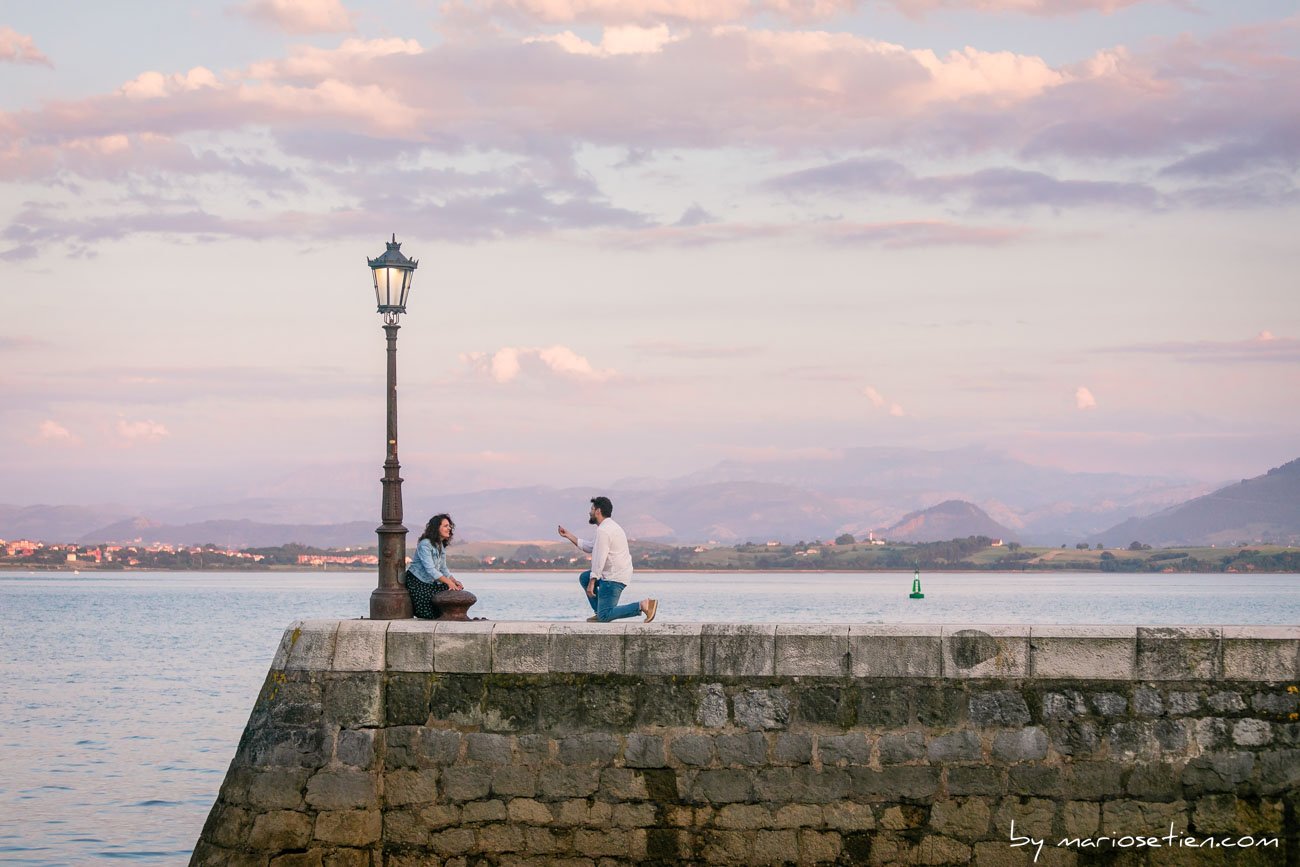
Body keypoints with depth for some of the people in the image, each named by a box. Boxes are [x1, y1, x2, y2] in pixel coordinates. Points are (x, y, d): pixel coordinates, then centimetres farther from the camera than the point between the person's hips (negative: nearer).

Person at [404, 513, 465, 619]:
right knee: (431, 612, -15)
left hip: (430, 583, 8)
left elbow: (443, 570, 11)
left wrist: (454, 581, -8)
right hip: (416, 582, -8)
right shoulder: (425, 545, -20)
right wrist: (449, 582, -32)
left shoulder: (442, 546, 9)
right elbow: (430, 569, -27)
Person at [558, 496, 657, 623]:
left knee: (604, 617, -13)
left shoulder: (603, 530, -17)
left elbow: (599, 560, -19)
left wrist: (592, 583, -16)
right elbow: (590, 547, 22)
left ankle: (642, 605, -19)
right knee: (584, 578, 25)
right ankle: (600, 612, 19)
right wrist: (568, 535, 24)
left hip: (614, 578, -10)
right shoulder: (610, 526, 16)